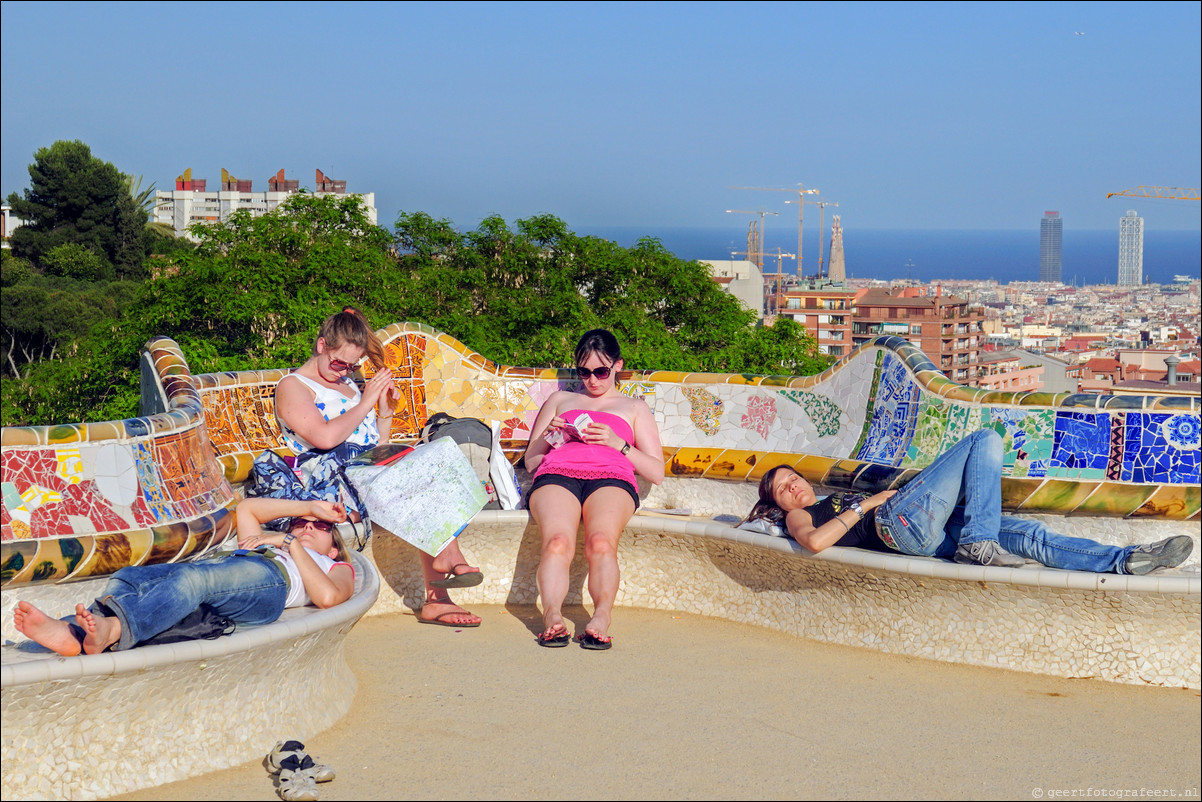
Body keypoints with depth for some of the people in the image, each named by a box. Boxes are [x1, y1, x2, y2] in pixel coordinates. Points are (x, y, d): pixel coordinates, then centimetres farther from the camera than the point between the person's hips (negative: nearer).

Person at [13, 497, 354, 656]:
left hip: (270, 579, -6)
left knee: (192, 578, -38)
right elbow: (246, 509, 38)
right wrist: (308, 506, 39)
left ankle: (112, 629, -62)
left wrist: (290, 543, 12)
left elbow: (329, 596, 6)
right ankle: (71, 632, -51)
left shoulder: (338, 568, 30)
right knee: (128, 577, -24)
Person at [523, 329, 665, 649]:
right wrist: (548, 437, 9)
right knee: (557, 541, -35)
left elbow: (657, 472, 20)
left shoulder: (635, 407, 32)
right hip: (556, 475, 1)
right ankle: (552, 618, -52)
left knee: (601, 542, -37)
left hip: (611, 479, -1)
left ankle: (601, 618, -52)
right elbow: (530, 461, 31)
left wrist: (617, 443, 4)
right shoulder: (560, 400, 37)